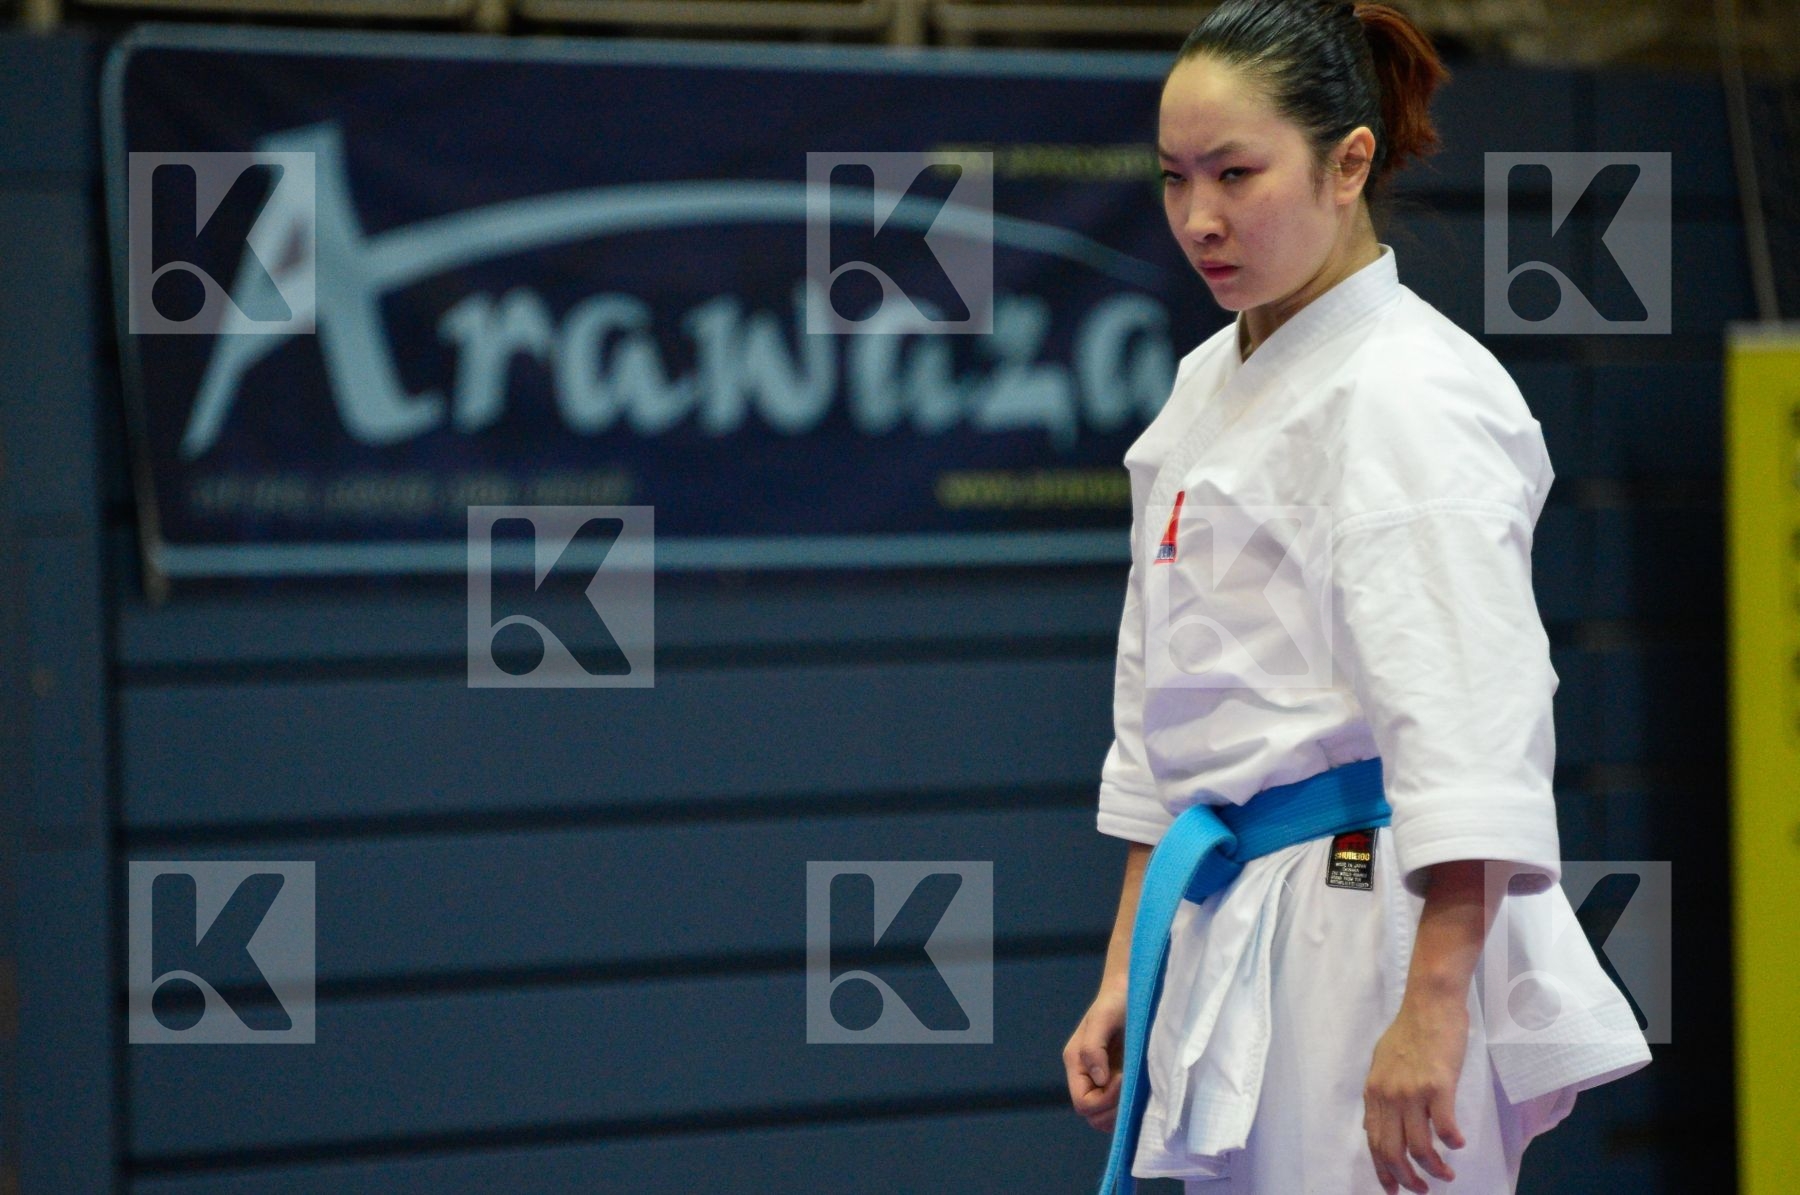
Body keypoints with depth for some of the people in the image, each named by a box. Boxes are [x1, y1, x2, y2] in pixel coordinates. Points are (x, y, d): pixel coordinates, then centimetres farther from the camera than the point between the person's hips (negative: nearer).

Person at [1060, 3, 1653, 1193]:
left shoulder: (1408, 391, -12)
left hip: (1377, 937, -9)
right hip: (1241, 940, 9)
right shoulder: (1210, 386, 15)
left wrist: (1434, 1005, -27)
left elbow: (1469, 721, -21)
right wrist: (1129, 973, 18)